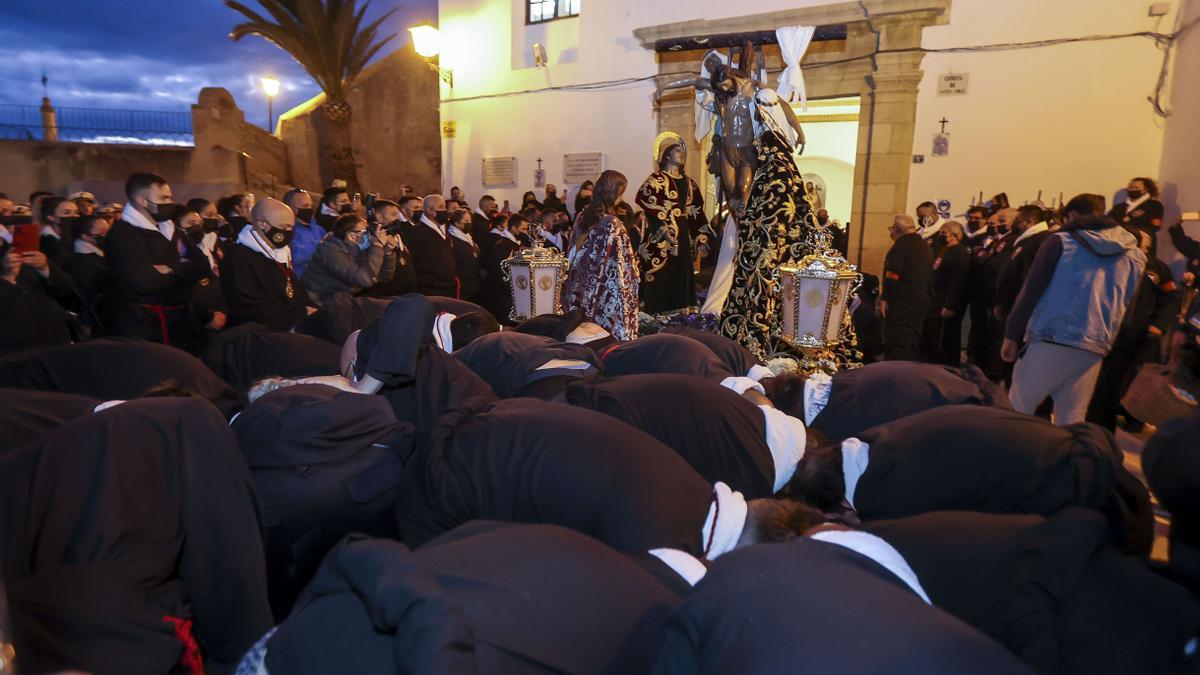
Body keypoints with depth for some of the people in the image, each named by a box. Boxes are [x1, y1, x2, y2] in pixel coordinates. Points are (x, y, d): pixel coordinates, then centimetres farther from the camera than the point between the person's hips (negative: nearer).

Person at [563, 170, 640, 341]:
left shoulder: (582, 217, 3)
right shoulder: (612, 226, -19)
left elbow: (575, 259, 10)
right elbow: (620, 270, -17)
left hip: (583, 295, 7)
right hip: (607, 299, -7)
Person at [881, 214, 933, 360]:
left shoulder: (901, 244, -11)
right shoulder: (925, 246, 17)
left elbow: (892, 275, -18)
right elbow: (930, 276, 20)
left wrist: (885, 298, -15)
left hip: (902, 303, -8)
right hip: (921, 301, 9)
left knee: (896, 344, -7)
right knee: (914, 342, 14)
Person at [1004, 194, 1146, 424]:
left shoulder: (1061, 242, 2)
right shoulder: (1134, 254, 17)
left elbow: (1031, 291, -4)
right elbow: (1129, 306, 18)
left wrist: (1012, 334, -1)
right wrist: (1108, 340, 22)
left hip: (1050, 339, -4)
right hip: (1094, 348, 5)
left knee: (1017, 409, 2)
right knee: (1072, 420, 9)